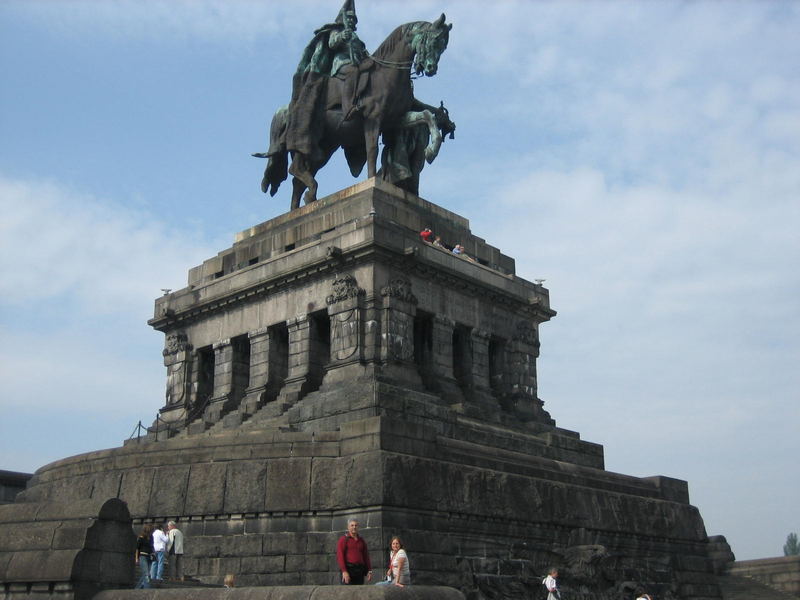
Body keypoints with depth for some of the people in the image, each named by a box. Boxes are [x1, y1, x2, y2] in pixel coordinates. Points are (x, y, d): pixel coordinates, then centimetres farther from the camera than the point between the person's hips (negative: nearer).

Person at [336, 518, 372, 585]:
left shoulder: (361, 540, 16)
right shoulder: (343, 539, 1)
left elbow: (366, 556, 15)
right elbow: (340, 556, -9)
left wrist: (369, 571, 4)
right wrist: (344, 571, -19)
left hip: (359, 571, 5)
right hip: (348, 569, -5)